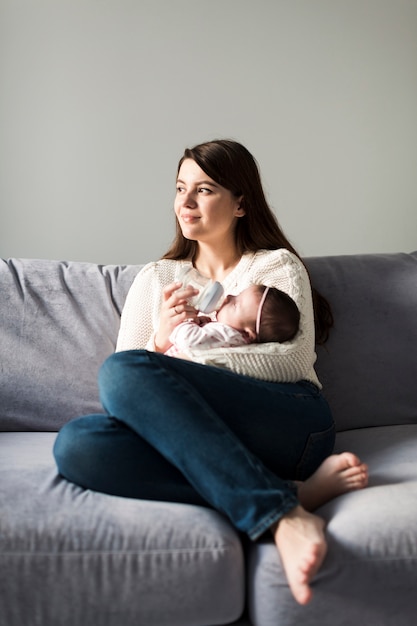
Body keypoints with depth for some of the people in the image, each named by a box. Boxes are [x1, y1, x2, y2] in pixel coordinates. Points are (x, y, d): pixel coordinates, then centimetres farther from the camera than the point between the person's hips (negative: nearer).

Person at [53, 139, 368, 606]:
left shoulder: (277, 265, 16)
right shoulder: (156, 279, 24)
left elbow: (296, 359, -1)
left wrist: (194, 359, -10)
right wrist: (160, 340, -7)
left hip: (291, 421, -3)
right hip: (202, 440, 4)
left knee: (124, 372, -27)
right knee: (76, 443, -28)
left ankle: (279, 515, -33)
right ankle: (292, 493, -30)